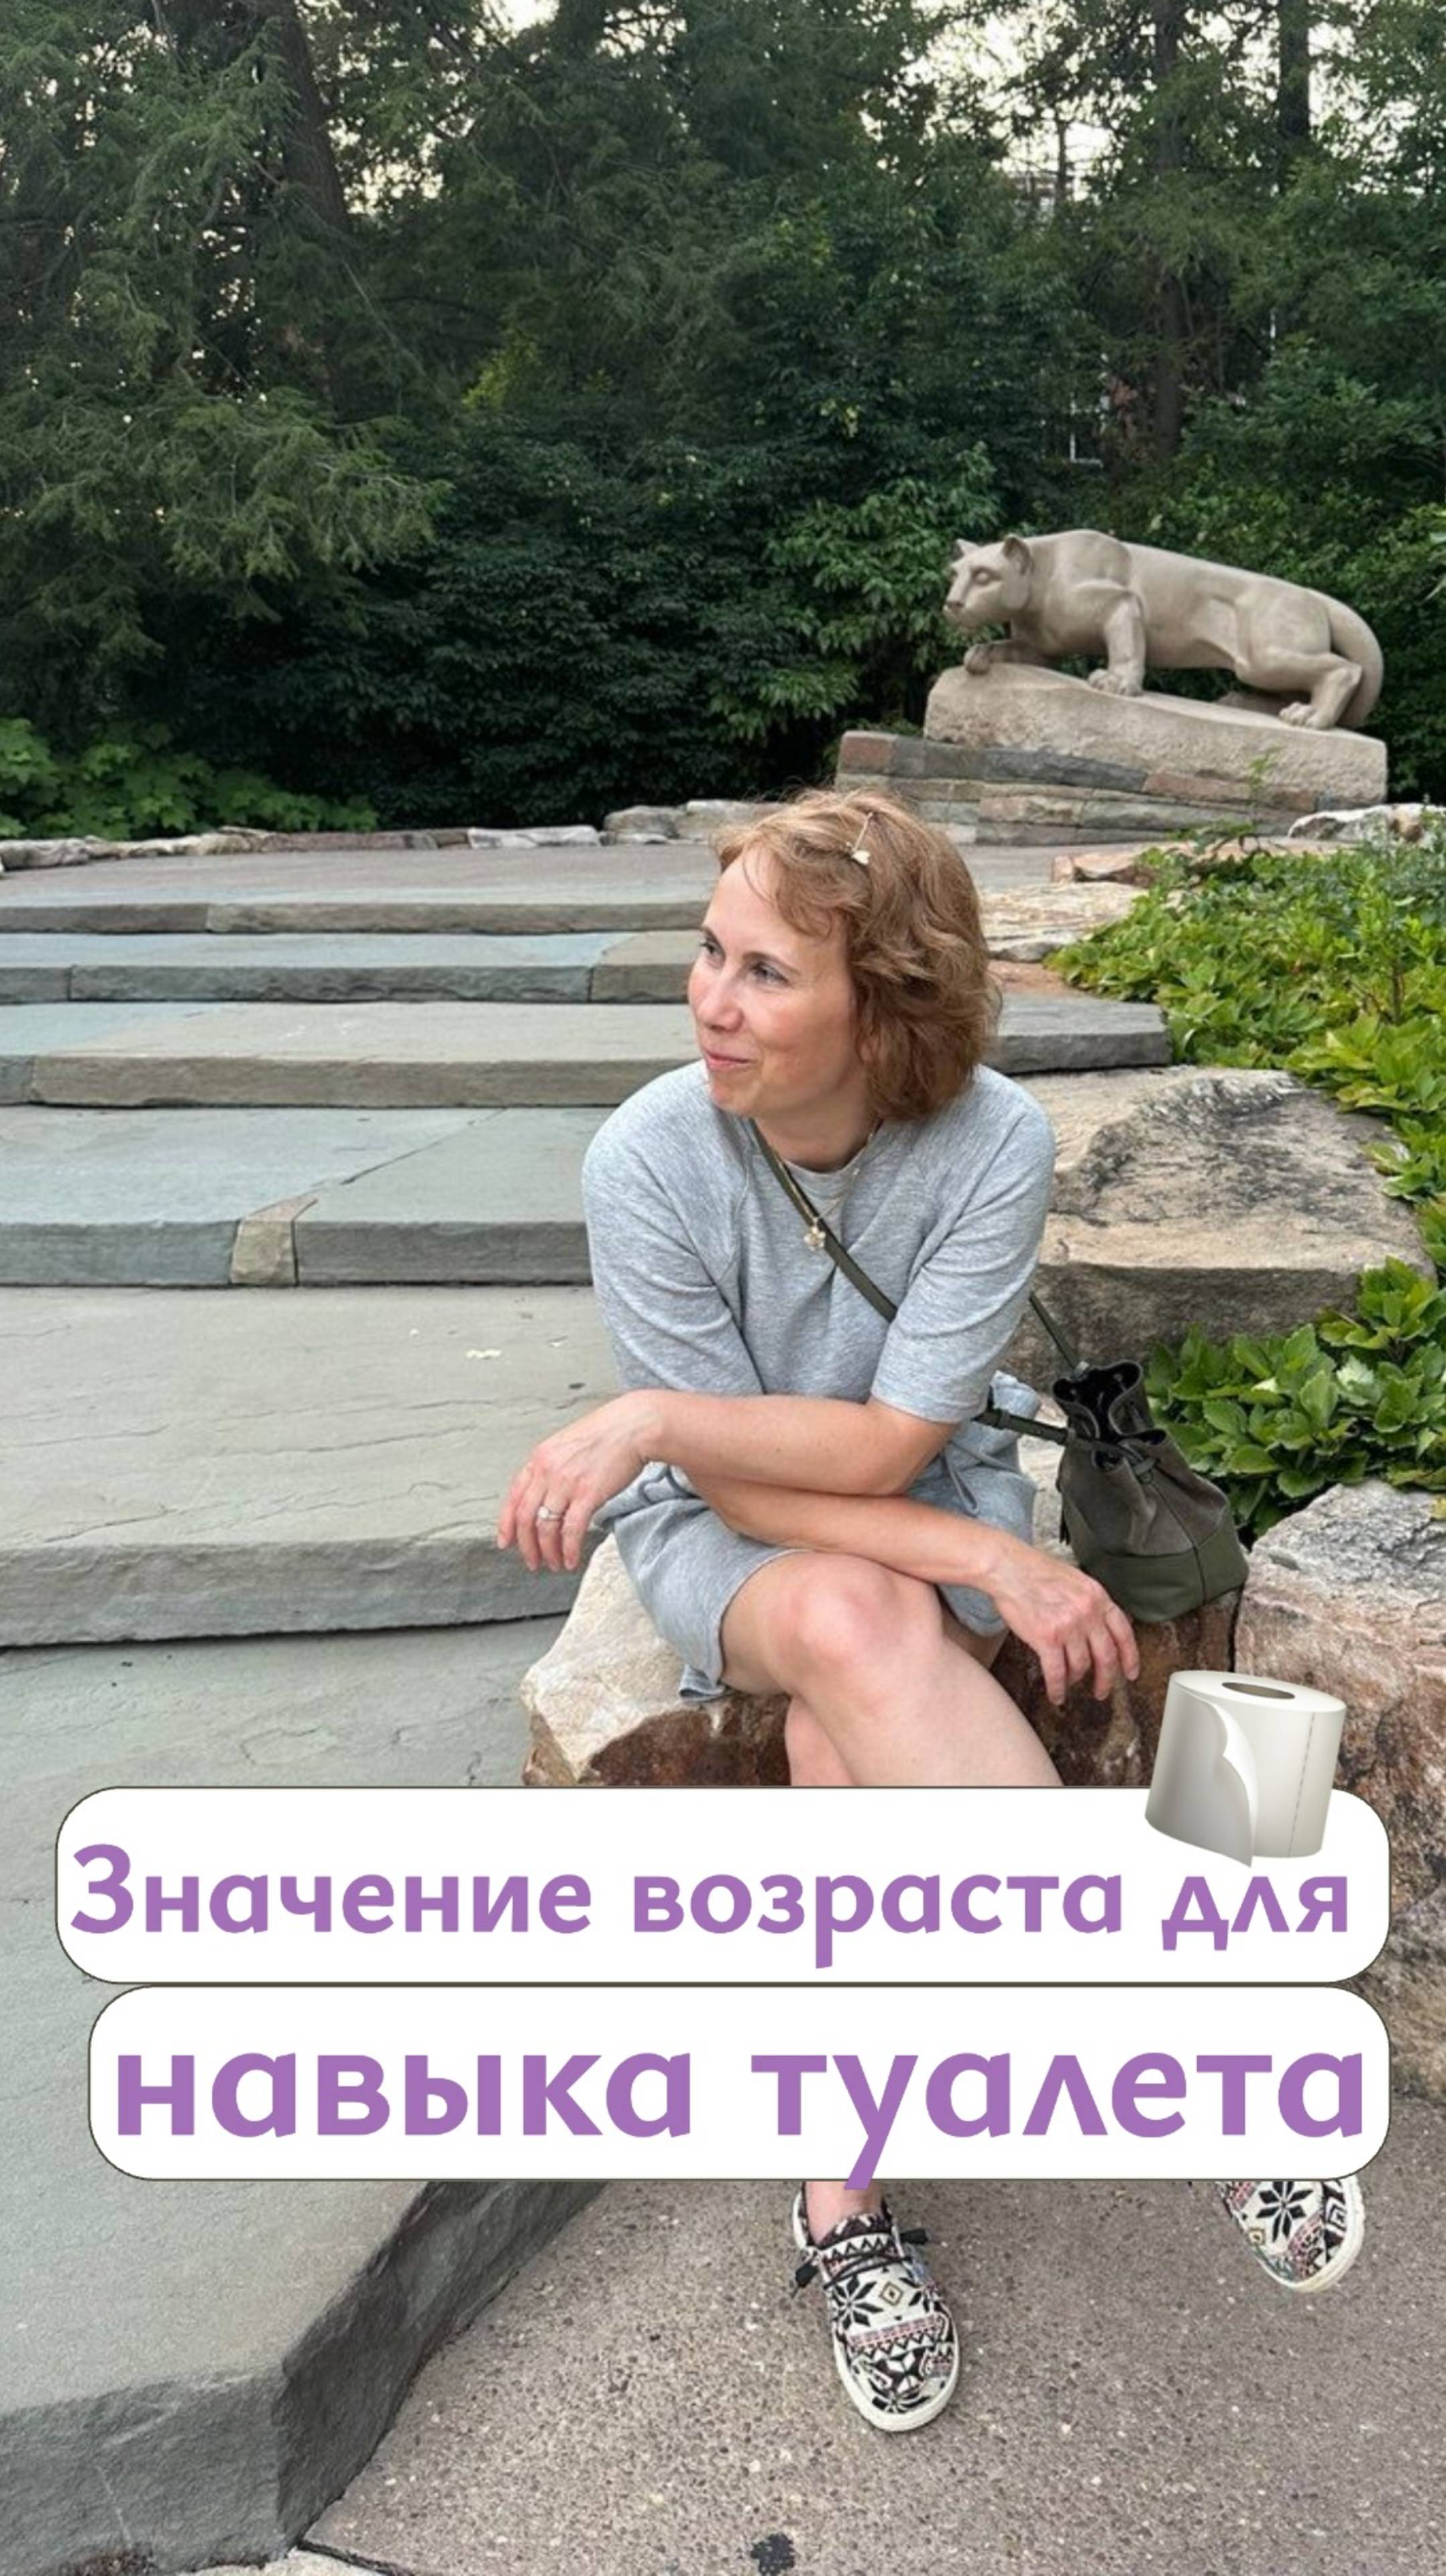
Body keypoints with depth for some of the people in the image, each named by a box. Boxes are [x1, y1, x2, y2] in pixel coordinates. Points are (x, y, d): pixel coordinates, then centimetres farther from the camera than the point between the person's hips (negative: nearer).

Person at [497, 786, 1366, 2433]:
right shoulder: (649, 1158, -21)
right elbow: (743, 1488, -17)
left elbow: (886, 1446, -22)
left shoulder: (994, 1141, -21)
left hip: (935, 1505, 1)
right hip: (725, 1530, 0)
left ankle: (841, 2193, -10)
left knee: (843, 1744, -31)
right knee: (858, 1626, -34)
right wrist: (996, 1566, -24)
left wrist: (649, 1415, -29)